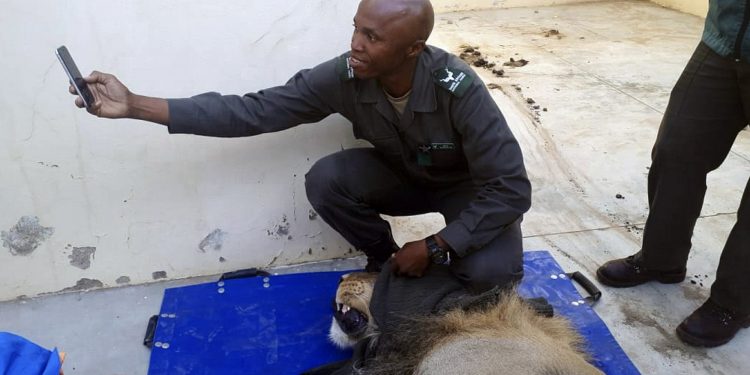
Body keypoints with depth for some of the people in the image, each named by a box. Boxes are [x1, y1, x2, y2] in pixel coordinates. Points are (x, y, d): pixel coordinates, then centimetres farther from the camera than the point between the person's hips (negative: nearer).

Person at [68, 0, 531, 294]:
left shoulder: (458, 89, -35)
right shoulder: (343, 77, -25)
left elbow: (510, 188, -31)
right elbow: (254, 110, -24)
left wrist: (434, 248, -29)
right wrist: (135, 105, -30)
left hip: (470, 187, -3)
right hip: (401, 176, 3)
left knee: (490, 271, -31)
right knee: (324, 180, -25)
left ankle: (455, 270, 9)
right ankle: (385, 258, 2)